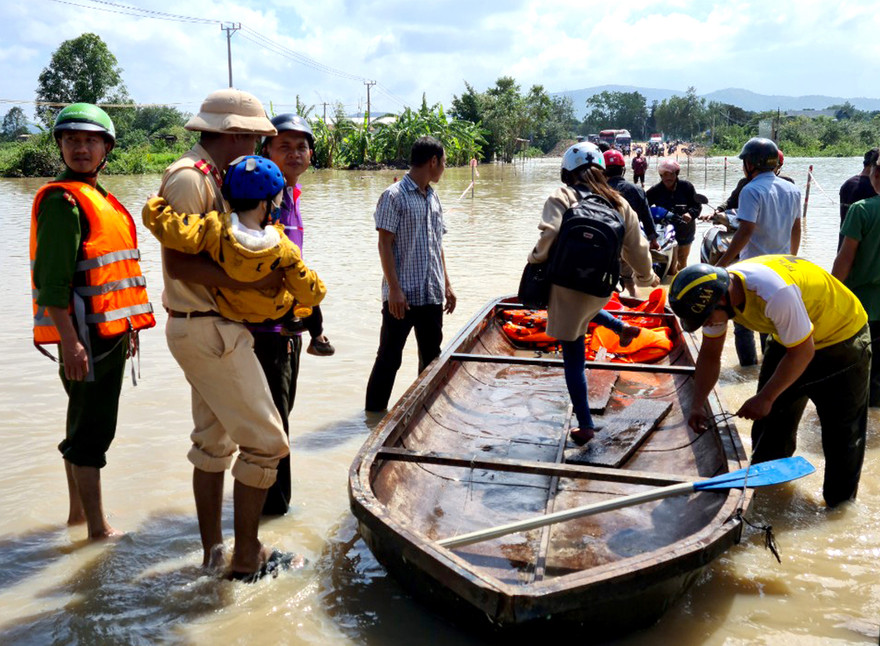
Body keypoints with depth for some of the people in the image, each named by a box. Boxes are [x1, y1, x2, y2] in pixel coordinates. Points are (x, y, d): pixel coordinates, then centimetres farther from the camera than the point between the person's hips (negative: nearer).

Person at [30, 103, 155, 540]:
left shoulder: (100, 199, 17)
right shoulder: (62, 200, -13)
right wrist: (69, 340, -26)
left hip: (109, 331, 10)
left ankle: (77, 513, 30)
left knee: (85, 423, 17)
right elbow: (52, 278, -20)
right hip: (84, 334, -10)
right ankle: (97, 529, 2)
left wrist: (129, 326, 22)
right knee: (92, 429, -6)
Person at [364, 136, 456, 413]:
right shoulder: (394, 196, -9)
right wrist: (394, 289, -18)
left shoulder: (433, 198, 14)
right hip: (402, 296, -7)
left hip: (432, 295, 7)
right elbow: (385, 244, -12)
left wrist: (446, 285, 15)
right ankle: (374, 413, 12)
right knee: (389, 358, 1)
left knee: (432, 357, 14)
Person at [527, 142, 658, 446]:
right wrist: (647, 276, 30)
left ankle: (585, 424, 10)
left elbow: (549, 236, -21)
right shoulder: (619, 203, 7)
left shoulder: (563, 196, -6)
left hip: (568, 287, -4)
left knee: (573, 358, 5)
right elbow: (636, 247, 12)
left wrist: (535, 259, -3)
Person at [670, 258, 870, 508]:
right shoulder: (713, 295, -17)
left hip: (842, 339, -7)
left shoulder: (775, 293, -41)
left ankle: (839, 508, 16)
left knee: (842, 431, 1)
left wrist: (765, 398, -22)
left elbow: (802, 352, -28)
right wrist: (697, 405, -12)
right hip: (788, 340, 7)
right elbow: (710, 354, -3)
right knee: (771, 422, 8)